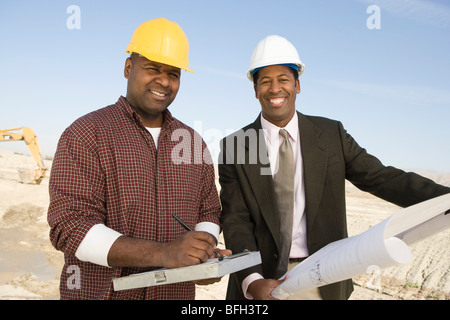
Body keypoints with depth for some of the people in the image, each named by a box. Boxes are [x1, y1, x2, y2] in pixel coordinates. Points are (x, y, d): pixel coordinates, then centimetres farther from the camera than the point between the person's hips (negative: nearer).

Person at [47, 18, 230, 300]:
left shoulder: (192, 141, 4)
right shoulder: (85, 135, -11)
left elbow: (208, 212, 9)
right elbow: (70, 227, -19)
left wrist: (204, 256, -13)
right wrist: (162, 253, -30)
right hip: (100, 292, -4)